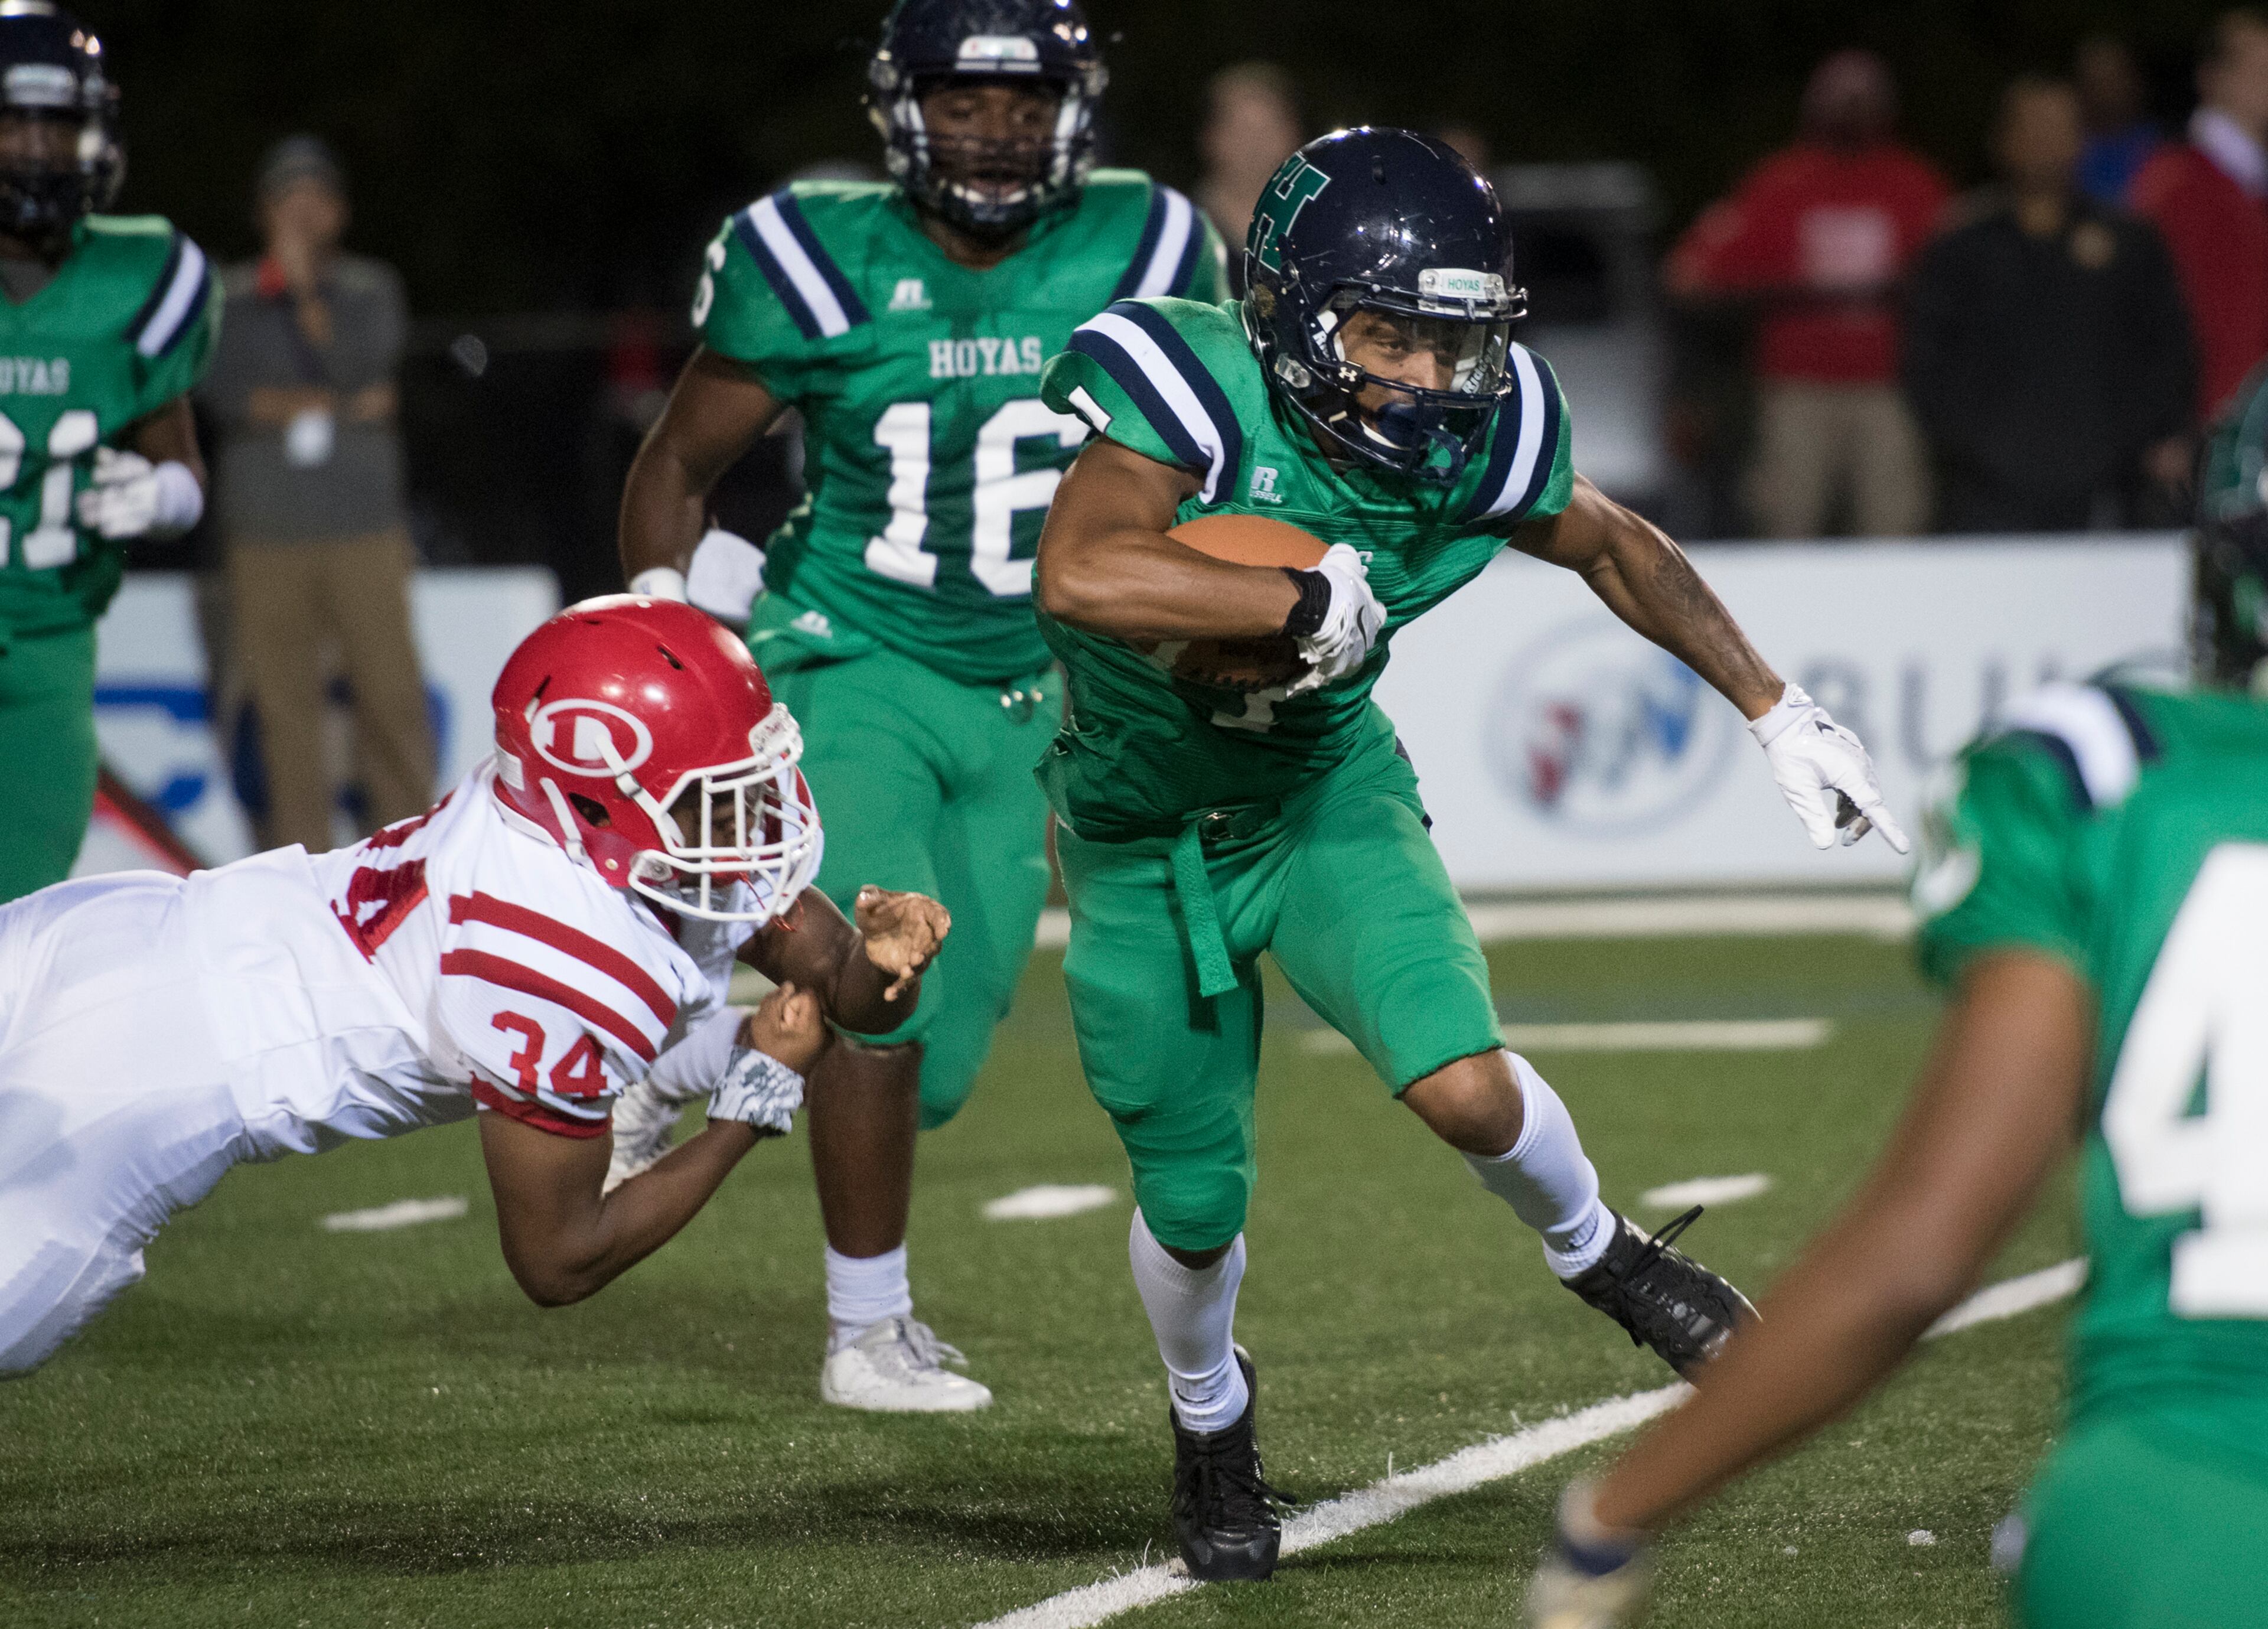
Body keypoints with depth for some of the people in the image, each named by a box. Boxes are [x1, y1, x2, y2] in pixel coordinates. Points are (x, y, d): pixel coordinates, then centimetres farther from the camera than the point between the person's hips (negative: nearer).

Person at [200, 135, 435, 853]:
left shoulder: (370, 288, 10)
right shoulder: (232, 297, 8)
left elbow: (363, 363, -8)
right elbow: (223, 391, -6)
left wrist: (308, 290, -14)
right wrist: (346, 407, -7)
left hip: (365, 531, 0)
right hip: (266, 534, 0)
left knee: (390, 693, -5)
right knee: (285, 698, 0)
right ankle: (302, 855, 6)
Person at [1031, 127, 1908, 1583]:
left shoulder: (1476, 439, -17)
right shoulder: (1191, 390, -32)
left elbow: (1617, 549, 5)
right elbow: (1078, 576, -49)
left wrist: (1779, 712, 6)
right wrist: (1312, 602, -43)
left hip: (1325, 795, 2)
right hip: (1145, 828, -2)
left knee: (1464, 1087, -22)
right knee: (1194, 1207, 7)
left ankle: (1596, 1253, 13)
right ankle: (1211, 1415, 41)